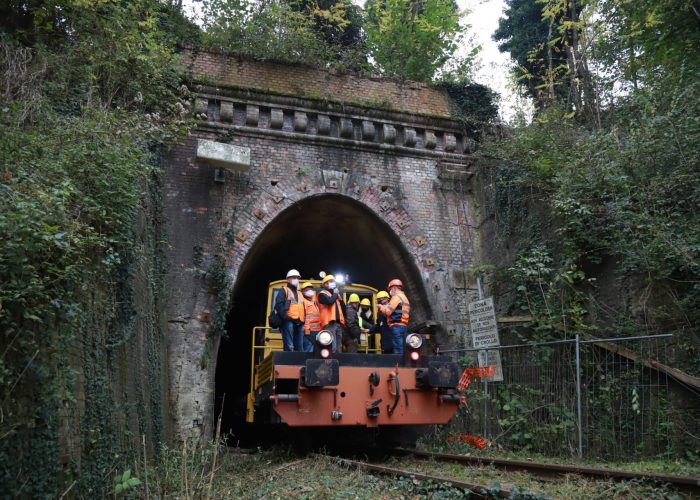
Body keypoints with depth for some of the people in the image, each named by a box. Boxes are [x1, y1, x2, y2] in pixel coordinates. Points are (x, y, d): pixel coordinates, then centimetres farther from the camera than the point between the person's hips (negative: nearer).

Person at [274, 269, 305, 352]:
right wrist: (285, 317, -18)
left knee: (300, 348, 3)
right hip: (288, 322, -7)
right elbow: (278, 305, -7)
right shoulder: (284, 291, 7)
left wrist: (303, 321, 12)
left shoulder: (299, 294, 29)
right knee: (289, 347, -13)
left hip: (299, 323, 7)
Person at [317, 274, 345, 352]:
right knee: (332, 348, -18)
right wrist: (335, 294, -1)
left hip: (338, 323, 8)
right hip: (329, 323, -8)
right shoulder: (322, 294, 3)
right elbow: (330, 301, -19)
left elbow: (343, 307, 18)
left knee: (337, 348, 7)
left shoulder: (336, 294, 26)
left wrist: (340, 297, 5)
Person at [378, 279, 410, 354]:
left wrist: (381, 307, 5)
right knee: (401, 349, 6)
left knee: (398, 350, -13)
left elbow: (387, 311, -14)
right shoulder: (404, 298, 25)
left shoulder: (396, 297, -6)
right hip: (404, 326, 10)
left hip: (397, 326, -10)